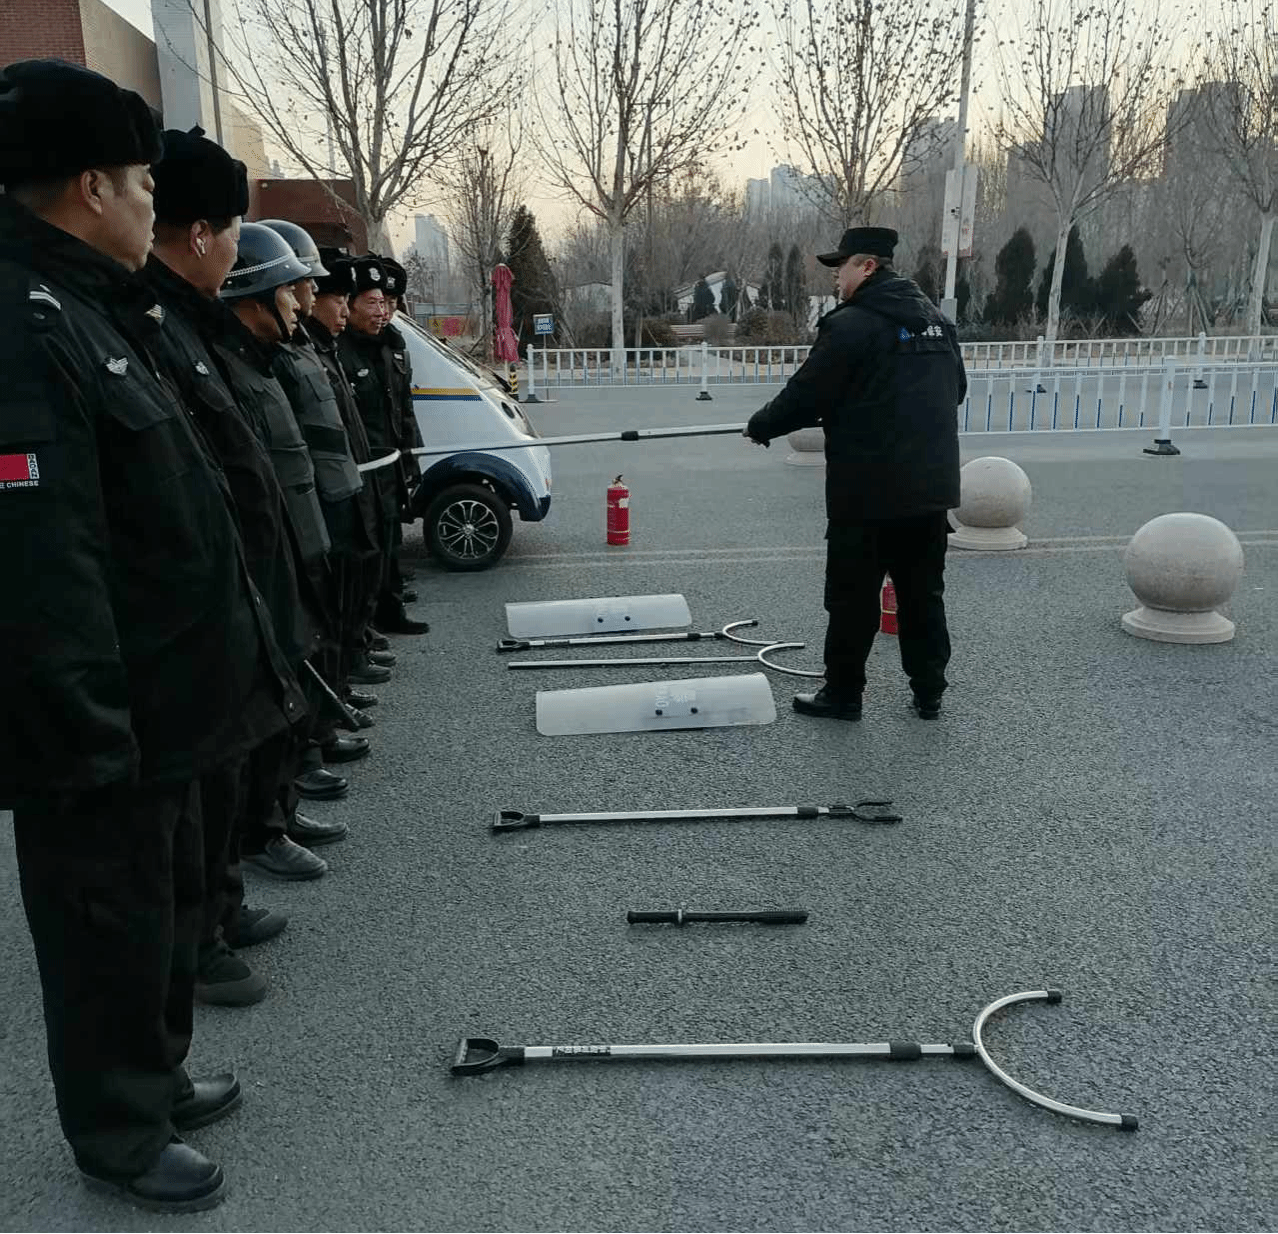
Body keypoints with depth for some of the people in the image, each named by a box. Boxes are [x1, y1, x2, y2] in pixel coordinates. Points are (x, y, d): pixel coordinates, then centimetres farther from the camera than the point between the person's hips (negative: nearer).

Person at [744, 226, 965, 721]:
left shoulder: (851, 324, -13)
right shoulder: (935, 319, 12)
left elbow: (804, 397, -11)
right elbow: (955, 390, 21)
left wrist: (759, 425, 6)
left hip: (869, 490, -7)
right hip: (933, 487, 7)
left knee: (853, 597, 6)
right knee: (923, 594, 15)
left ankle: (842, 694, 16)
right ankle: (929, 693, 23)